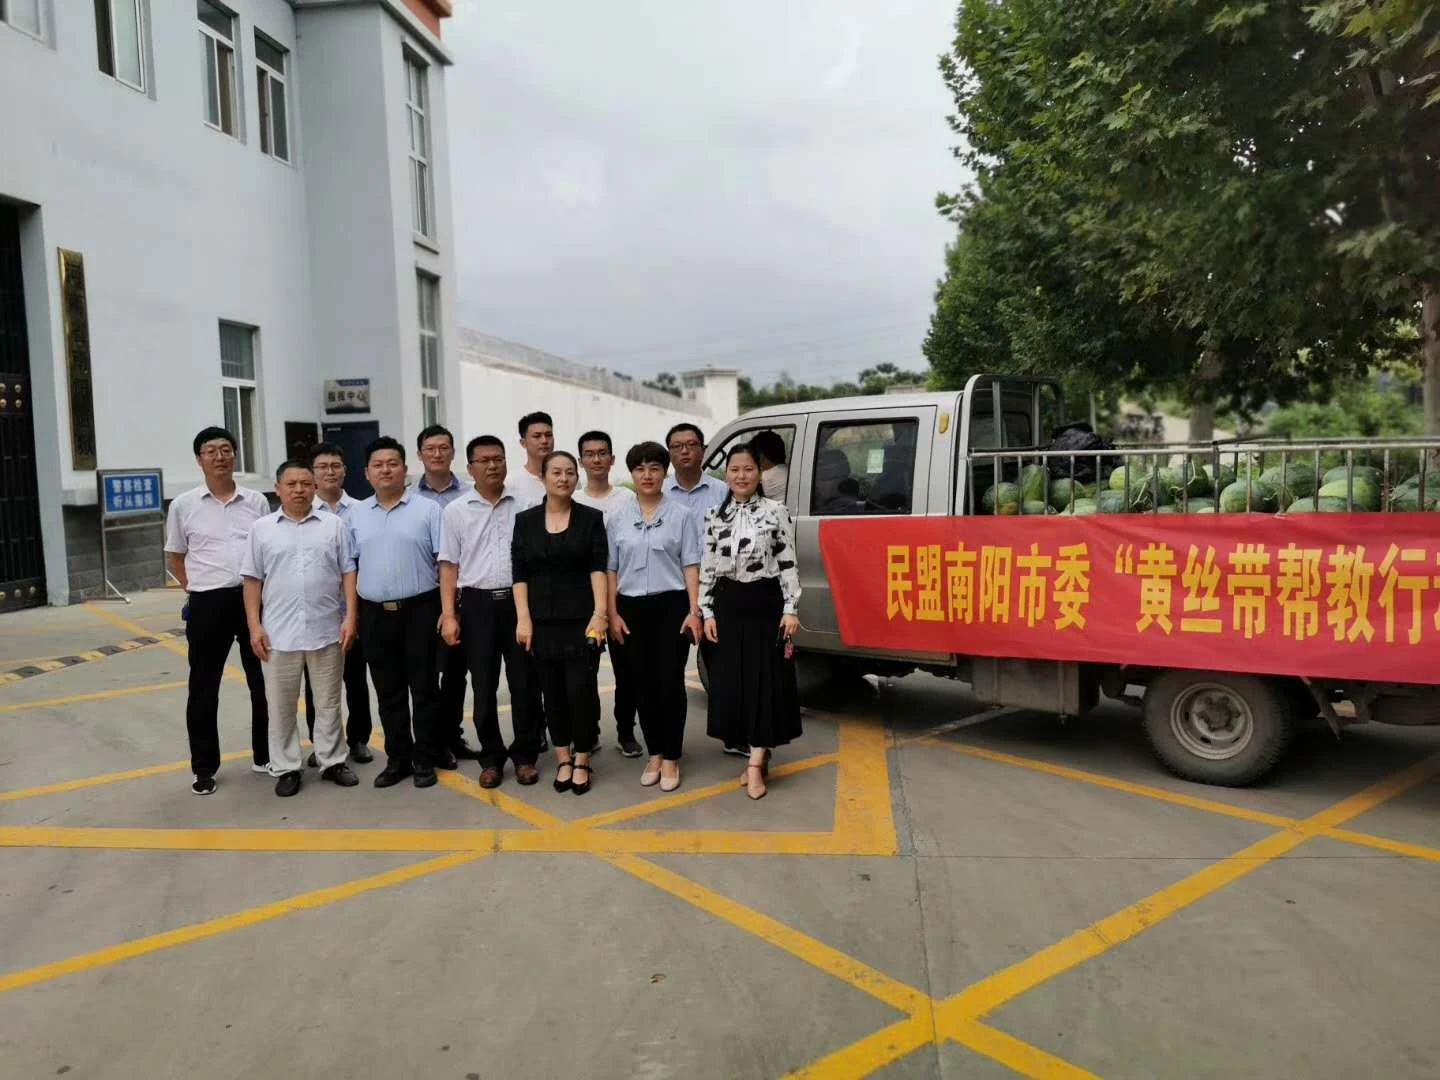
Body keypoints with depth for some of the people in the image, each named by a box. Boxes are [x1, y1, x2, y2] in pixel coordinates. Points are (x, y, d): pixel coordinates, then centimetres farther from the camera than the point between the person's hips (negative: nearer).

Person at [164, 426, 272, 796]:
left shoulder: (257, 501, 5)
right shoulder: (184, 505, 2)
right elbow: (174, 558, 11)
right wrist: (196, 589, 1)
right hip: (208, 604, -1)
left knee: (263, 681, 10)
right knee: (204, 687, 6)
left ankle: (265, 756, 24)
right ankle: (204, 767, 19)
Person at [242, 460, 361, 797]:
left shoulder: (335, 526, 3)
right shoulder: (262, 528, 5)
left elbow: (348, 573, 2)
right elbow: (253, 580, 4)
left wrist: (350, 617, -6)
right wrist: (254, 626, -2)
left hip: (327, 630, 0)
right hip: (278, 632, 1)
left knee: (328, 702, 10)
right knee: (281, 705, 8)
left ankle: (332, 762, 22)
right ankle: (286, 768, 20)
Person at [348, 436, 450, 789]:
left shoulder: (427, 510, -2)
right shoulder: (356, 515, 10)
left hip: (419, 610, -3)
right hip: (374, 614, 4)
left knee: (423, 688, 4)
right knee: (388, 692, 11)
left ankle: (426, 758, 15)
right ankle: (397, 758, 21)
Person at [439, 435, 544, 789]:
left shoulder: (524, 506, 2)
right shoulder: (455, 511, 3)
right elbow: (449, 565, 3)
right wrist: (448, 615, -4)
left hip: (519, 601, 0)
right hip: (477, 604, 0)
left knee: (523, 683, 5)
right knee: (484, 686, 7)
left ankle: (525, 755, 19)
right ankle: (491, 758, 20)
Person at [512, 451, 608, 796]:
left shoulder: (591, 518, 1)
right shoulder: (525, 520, 6)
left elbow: (598, 568, -5)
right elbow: (519, 572, 3)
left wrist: (600, 612, -16)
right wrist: (523, 618, -6)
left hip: (580, 619, -2)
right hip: (542, 621, 2)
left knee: (581, 691, -4)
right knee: (552, 692, 8)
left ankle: (581, 761, 14)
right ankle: (563, 759, 23)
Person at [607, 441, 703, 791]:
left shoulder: (681, 516, 1)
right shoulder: (617, 519, 7)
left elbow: (690, 567, 0)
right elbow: (611, 570, 8)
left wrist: (694, 611, -8)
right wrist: (612, 614, 1)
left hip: (671, 606, -2)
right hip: (631, 608, 2)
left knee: (670, 682, -2)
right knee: (643, 684, 8)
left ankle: (671, 758, 10)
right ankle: (654, 754, 20)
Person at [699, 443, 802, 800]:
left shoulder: (776, 511, -3)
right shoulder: (714, 516, 7)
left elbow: (788, 564, -4)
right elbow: (706, 567, 7)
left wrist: (790, 609, -10)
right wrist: (707, 612, 2)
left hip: (765, 603, -3)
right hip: (728, 606, 4)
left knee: (766, 680, -3)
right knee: (733, 682, 6)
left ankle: (755, 764, 2)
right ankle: (759, 758, 20)